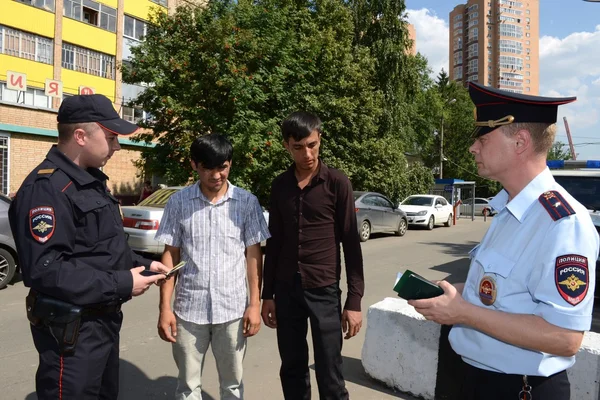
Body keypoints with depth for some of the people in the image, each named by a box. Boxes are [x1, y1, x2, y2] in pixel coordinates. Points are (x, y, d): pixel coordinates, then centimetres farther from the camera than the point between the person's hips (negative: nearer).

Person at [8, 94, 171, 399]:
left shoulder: (91, 180, 12)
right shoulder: (47, 187, -21)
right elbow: (45, 269, -30)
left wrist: (142, 264, 6)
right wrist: (121, 284, -25)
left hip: (104, 320, 10)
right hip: (71, 330, -10)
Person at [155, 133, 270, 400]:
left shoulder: (247, 202, -3)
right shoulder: (178, 202, -2)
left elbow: (253, 255, 0)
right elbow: (170, 255, 1)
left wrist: (255, 304, -2)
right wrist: (165, 307, -2)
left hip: (232, 309, 0)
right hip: (189, 309, 1)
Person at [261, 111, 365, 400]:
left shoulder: (337, 183, -6)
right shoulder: (280, 186, 5)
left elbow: (351, 243, -5)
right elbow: (274, 242, 10)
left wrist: (354, 300, -8)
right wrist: (268, 294, 9)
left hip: (324, 290, -3)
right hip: (286, 290, 4)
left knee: (330, 377, 3)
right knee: (292, 370, 13)